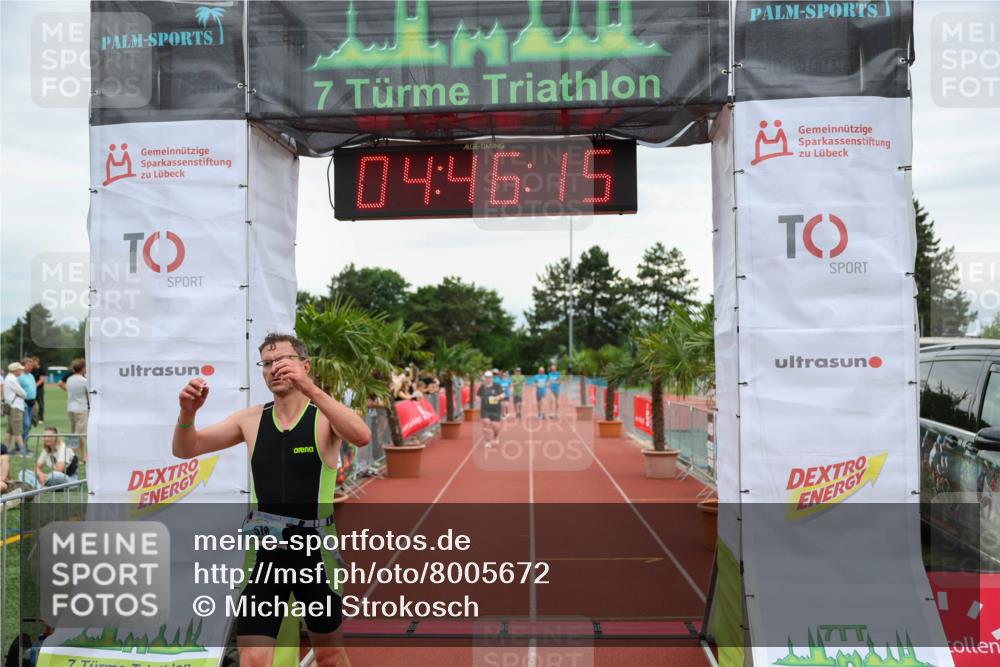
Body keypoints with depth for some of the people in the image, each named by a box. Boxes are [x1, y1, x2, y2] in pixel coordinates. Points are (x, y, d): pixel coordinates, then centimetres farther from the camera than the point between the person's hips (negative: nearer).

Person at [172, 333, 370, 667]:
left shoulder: (325, 416, -8)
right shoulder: (251, 419, 2)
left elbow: (362, 436, -30)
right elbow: (185, 449, 1)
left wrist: (310, 389, -39)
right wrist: (188, 412, -20)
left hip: (316, 550, -2)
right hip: (264, 552, 2)